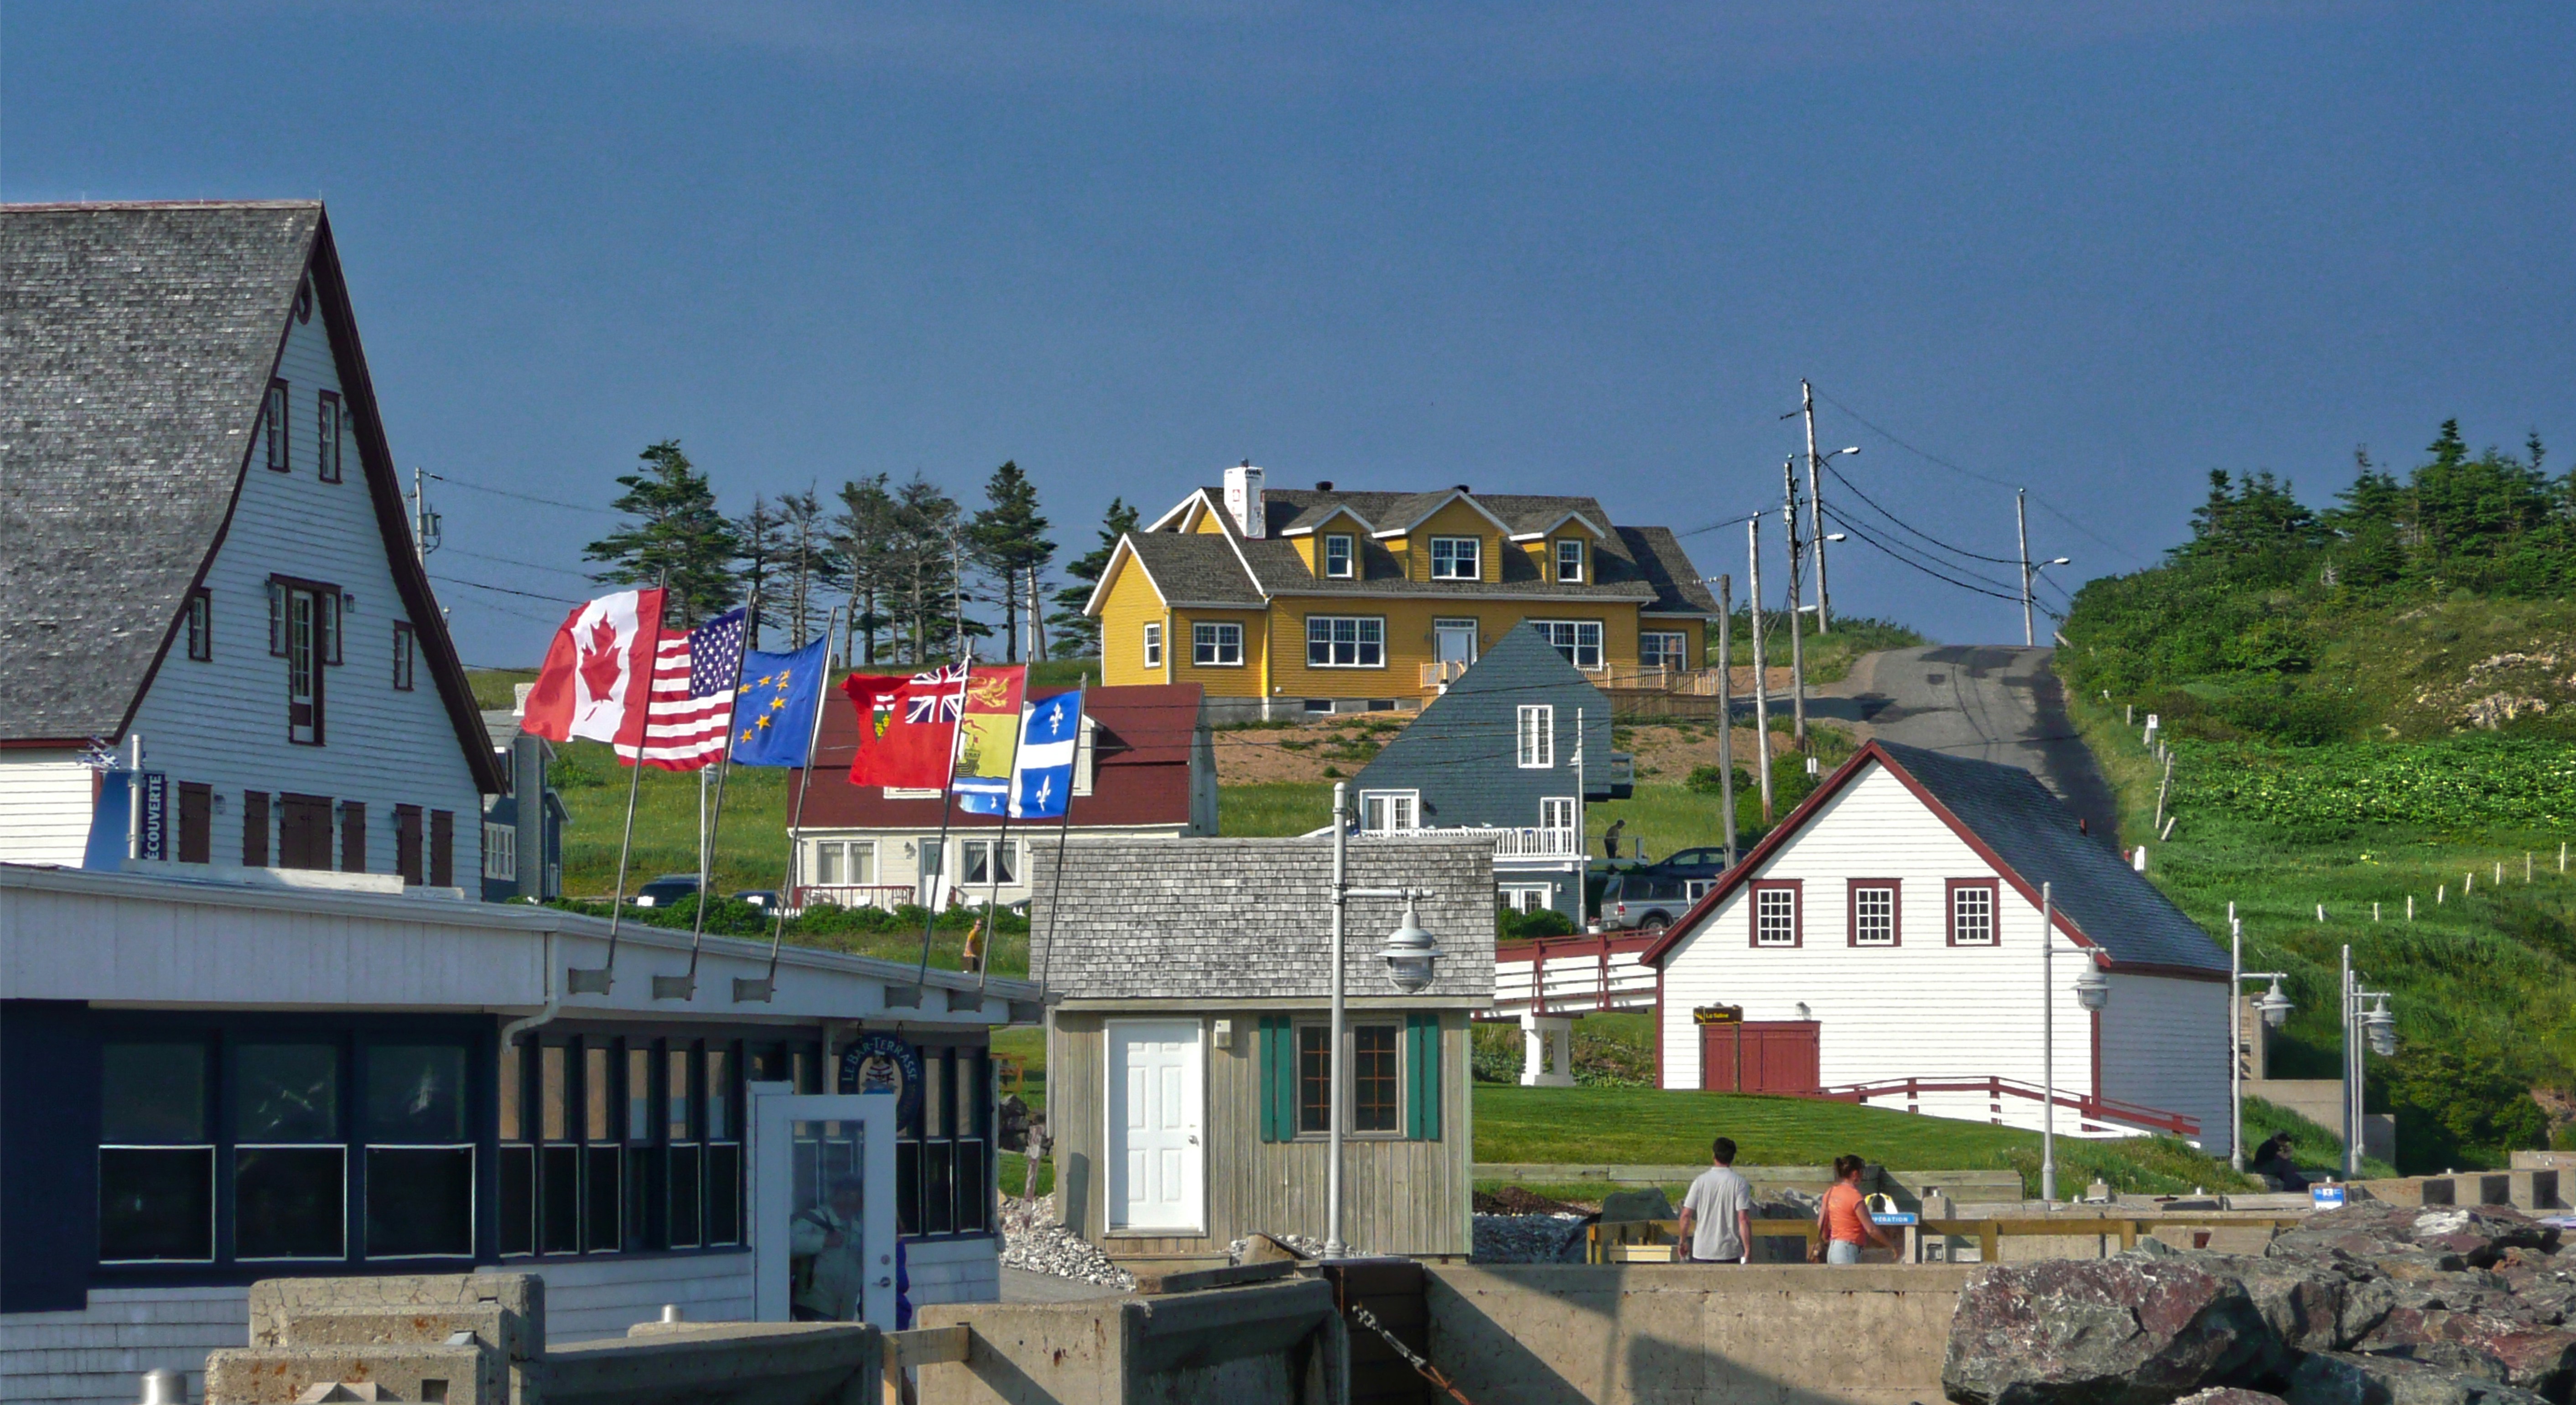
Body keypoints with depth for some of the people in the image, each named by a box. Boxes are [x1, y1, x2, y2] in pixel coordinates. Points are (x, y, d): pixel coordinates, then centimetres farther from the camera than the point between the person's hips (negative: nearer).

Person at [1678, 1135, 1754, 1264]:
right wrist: (1748, 1252, -10)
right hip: (1729, 1252, -2)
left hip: (1702, 1251, 2)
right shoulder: (1739, 1183, -6)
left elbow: (1686, 1215, -1)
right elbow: (1743, 1219, -13)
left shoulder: (1700, 1182, 0)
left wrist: (1683, 1241, 13)